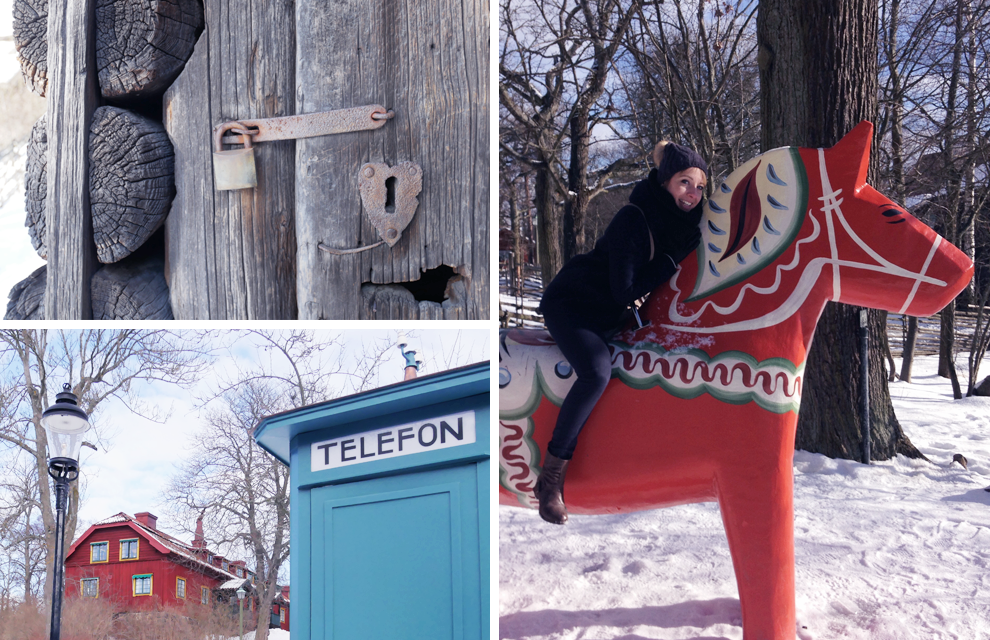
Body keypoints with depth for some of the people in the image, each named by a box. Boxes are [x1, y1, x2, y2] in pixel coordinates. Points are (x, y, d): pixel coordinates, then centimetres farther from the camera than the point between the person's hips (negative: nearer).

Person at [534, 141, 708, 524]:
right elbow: (625, 291, -26)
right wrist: (671, 262, -21)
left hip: (610, 314, 9)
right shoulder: (635, 219, -24)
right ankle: (551, 477, -24)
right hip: (572, 302, -8)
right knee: (597, 372, -32)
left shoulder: (686, 221, -1)